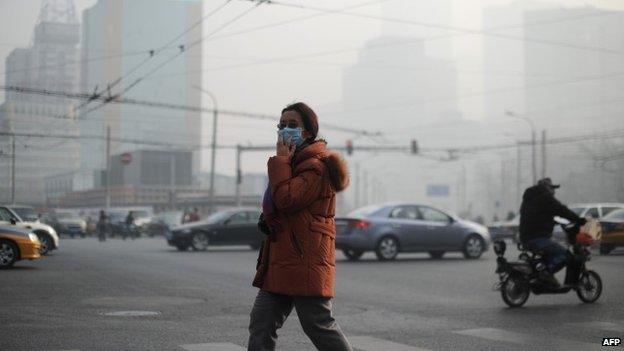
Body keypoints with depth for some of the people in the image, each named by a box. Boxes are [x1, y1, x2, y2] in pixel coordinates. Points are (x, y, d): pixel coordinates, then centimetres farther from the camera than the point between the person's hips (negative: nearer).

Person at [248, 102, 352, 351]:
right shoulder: (295, 162, 21)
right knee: (261, 324, 6)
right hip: (281, 261, 10)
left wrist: (280, 160, -14)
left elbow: (287, 199, -24)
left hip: (306, 263, -10)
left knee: (318, 326, -2)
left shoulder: (317, 166, -12)